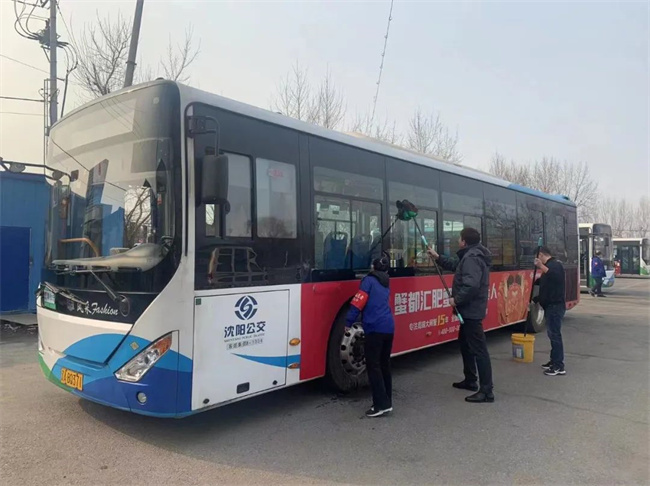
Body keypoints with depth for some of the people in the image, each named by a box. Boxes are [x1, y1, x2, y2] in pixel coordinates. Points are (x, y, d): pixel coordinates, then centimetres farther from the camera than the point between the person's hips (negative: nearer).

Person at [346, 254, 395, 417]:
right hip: (389, 327, 8)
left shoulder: (369, 280, -2)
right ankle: (387, 401, 20)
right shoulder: (385, 284, 20)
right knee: (384, 365, 15)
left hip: (375, 328, -8)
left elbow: (358, 303, -8)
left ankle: (382, 404, -6)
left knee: (373, 366, -4)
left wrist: (348, 322, -2)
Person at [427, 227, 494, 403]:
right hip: (470, 309, 12)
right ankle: (470, 380, 34)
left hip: (471, 310, -12)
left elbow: (471, 286, -31)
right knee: (465, 343, 23)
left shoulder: (471, 258, -21)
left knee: (478, 349, -10)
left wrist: (456, 299, -18)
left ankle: (486, 391, -7)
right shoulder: (470, 256, 14)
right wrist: (438, 257, 29)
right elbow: (455, 266, 32)